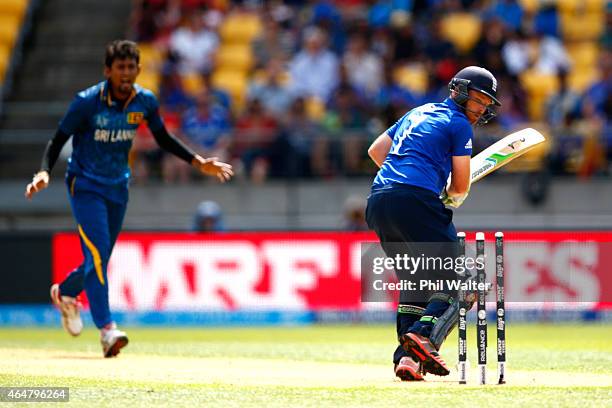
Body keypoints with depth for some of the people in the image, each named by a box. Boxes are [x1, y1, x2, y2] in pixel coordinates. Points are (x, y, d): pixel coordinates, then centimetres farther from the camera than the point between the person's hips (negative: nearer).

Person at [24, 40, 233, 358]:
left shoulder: (145, 102, -5)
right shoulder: (87, 102, -18)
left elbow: (163, 139, 11)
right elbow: (58, 140, -13)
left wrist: (197, 162, 4)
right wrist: (44, 172, -30)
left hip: (118, 189, 5)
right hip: (85, 186, -5)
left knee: (100, 260, 12)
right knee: (97, 254, -19)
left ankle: (64, 293, 42)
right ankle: (107, 329, -19)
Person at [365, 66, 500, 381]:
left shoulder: (418, 113, 27)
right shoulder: (458, 124, 4)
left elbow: (375, 150, 32)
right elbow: (461, 187, 3)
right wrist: (450, 199, 25)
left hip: (378, 201, 8)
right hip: (416, 201, -8)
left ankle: (406, 357, 2)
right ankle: (423, 332, -25)